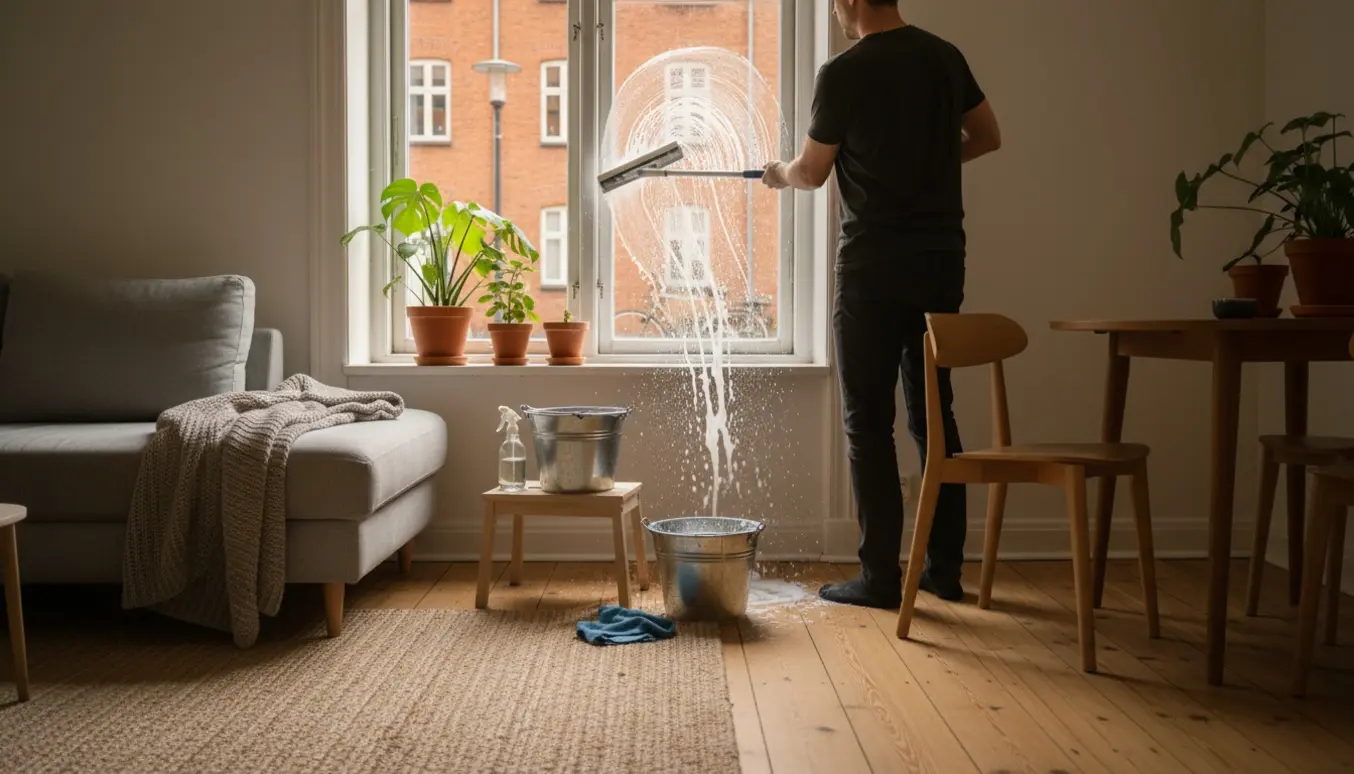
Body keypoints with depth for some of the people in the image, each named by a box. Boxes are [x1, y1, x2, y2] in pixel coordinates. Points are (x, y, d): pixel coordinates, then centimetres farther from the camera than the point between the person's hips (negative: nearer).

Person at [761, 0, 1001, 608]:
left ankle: (880, 576, 4)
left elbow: (811, 174, 0)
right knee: (934, 412, 12)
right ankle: (945, 569, 18)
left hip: (874, 265, -6)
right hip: (942, 258, 6)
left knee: (868, 422, 2)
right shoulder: (944, 56, 7)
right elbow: (987, 138, 18)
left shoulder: (844, 73, -10)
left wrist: (778, 174, 21)